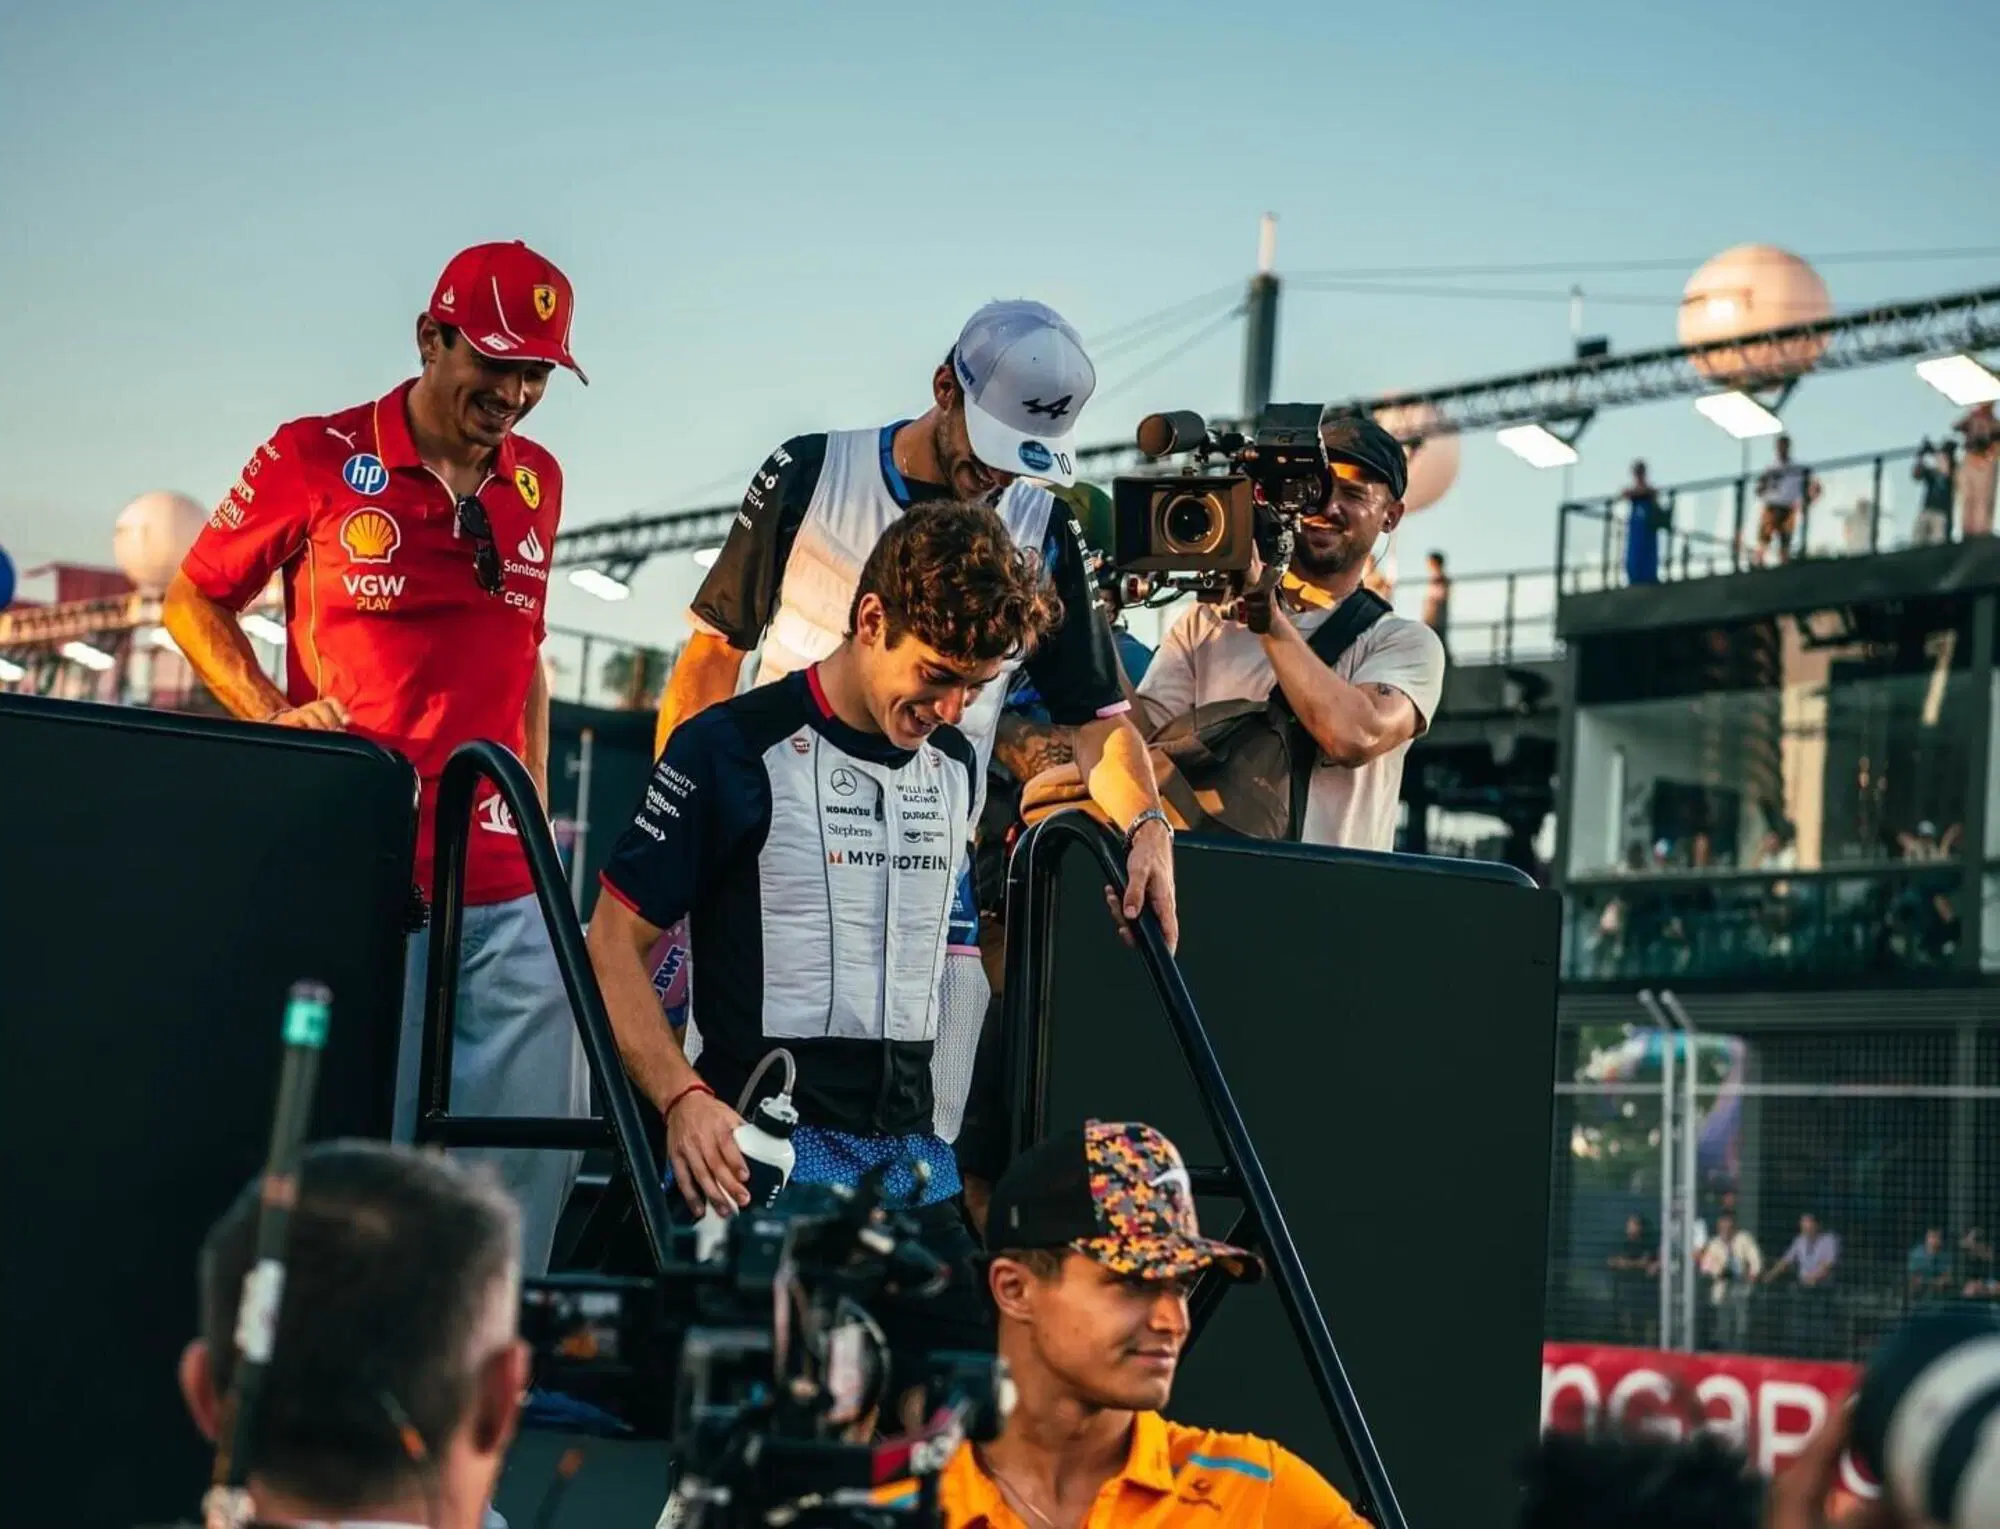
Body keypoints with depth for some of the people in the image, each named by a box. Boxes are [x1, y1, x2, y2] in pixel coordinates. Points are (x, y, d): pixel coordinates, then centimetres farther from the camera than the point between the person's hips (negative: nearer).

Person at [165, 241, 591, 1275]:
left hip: (505, 883, 5)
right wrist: (274, 716, -5)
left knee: (536, 1146, 0)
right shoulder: (316, 457, 0)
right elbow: (192, 600, 9)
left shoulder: (536, 483, 14)